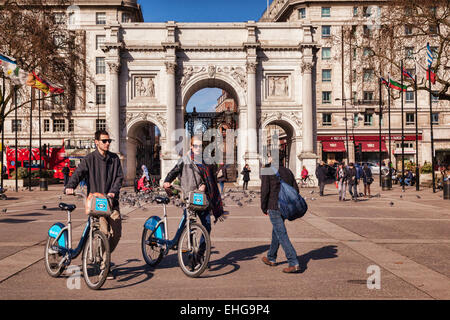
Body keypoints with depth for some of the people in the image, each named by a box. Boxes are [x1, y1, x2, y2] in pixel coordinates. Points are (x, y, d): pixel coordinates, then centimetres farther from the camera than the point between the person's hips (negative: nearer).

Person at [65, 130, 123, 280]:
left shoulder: (114, 158, 10)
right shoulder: (89, 159, 1)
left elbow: (119, 177, 5)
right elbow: (78, 173, -11)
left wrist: (113, 191, -12)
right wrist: (70, 186, -31)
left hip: (111, 200, 4)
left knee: (116, 233, 1)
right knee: (104, 233, -12)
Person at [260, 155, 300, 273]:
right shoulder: (287, 171, 14)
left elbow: (265, 190, -11)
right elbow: (296, 189, 11)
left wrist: (264, 207, -1)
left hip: (274, 207, -7)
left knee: (282, 234, -6)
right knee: (276, 231, 21)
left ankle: (294, 263, -11)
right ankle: (271, 258, 35)